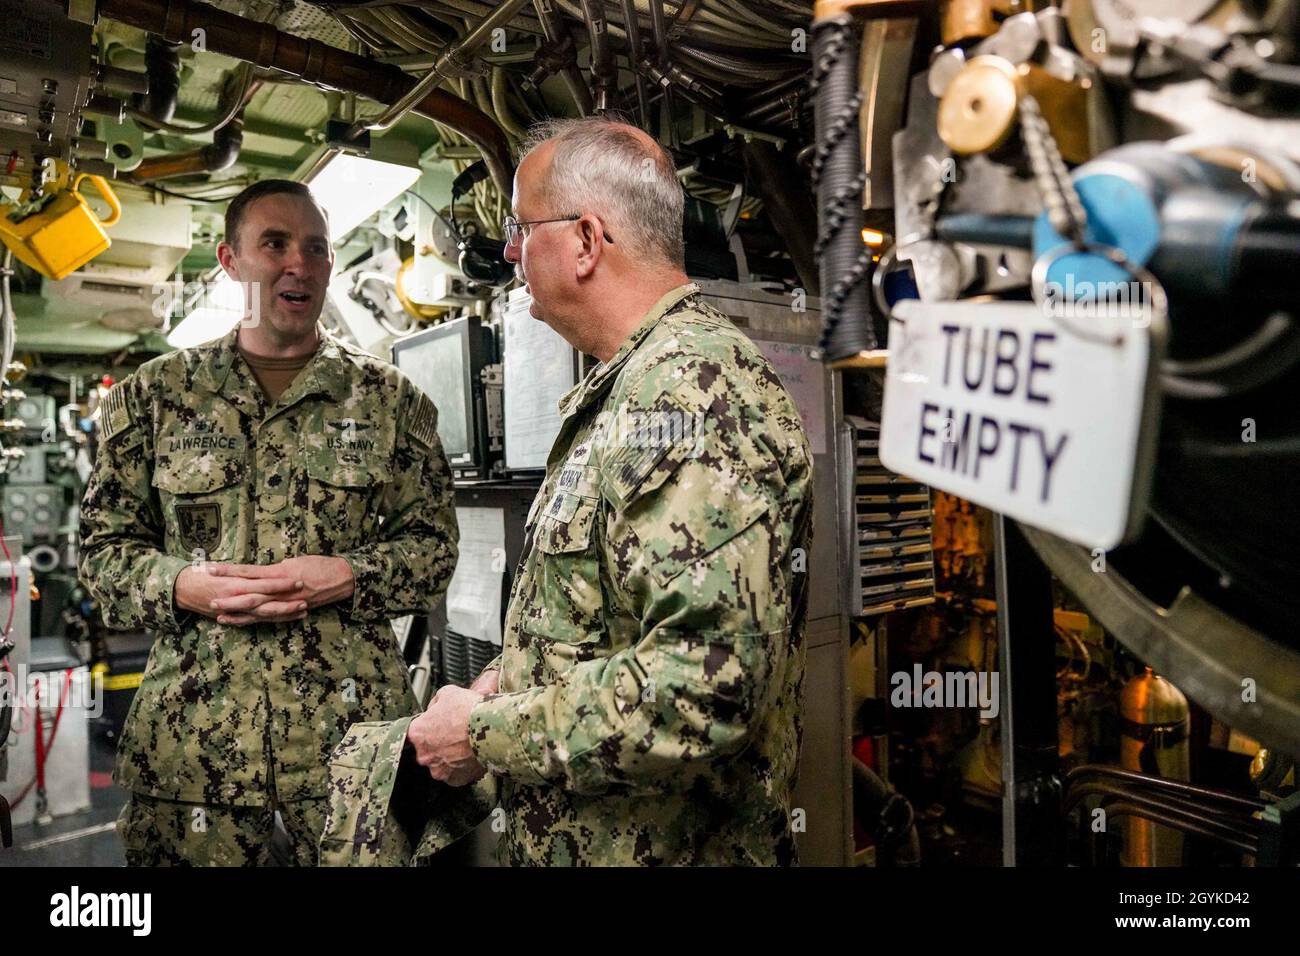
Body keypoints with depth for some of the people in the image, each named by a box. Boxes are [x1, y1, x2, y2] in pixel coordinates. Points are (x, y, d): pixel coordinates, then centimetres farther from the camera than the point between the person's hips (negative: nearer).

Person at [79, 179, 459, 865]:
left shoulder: (388, 397, 4)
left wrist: (347, 577, -13)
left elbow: (433, 544, 4)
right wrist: (182, 584, -12)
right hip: (191, 728, 1)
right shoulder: (154, 393, 6)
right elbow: (104, 545, 8)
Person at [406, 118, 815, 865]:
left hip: (661, 844, -8)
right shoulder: (633, 385, 8)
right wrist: (508, 681, 3)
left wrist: (486, 735, -20)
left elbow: (704, 682, -32)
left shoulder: (691, 388, -24)